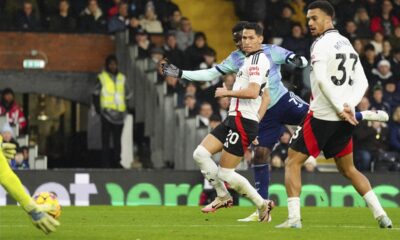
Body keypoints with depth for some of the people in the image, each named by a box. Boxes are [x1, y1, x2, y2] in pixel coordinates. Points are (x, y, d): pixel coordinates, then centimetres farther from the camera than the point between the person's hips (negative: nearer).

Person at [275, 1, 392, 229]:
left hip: (322, 116, -7)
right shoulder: (347, 44, 15)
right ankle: (381, 214, 9)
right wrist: (349, 106, -1)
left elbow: (322, 80, -22)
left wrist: (340, 108, -17)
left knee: (293, 163, 2)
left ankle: (294, 217, -9)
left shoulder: (322, 44, -10)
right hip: (345, 122, 7)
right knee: (348, 168, 19)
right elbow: (362, 83, 12)